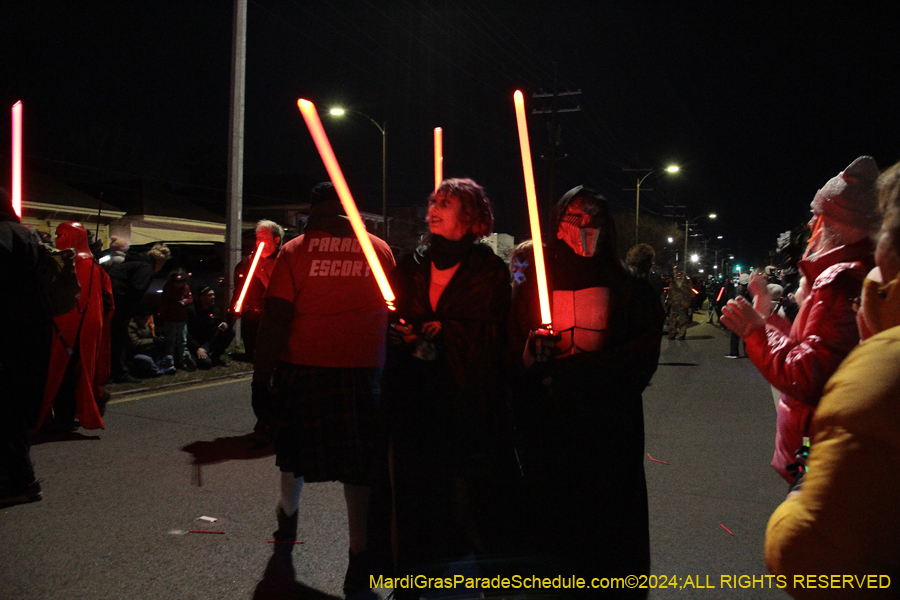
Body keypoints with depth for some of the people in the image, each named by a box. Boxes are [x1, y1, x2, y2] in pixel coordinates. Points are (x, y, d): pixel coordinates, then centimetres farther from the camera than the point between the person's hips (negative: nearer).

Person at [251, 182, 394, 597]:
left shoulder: (295, 251, -3)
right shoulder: (380, 250, 3)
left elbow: (276, 318, -8)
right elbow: (394, 314, 8)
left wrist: (260, 374, -1)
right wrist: (391, 368, 18)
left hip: (304, 367, 0)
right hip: (364, 372, 0)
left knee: (296, 444, 22)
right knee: (360, 464, 5)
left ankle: (287, 515, 46)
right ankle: (359, 557, 7)